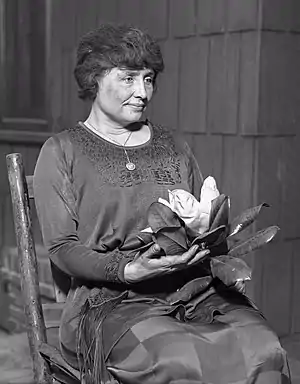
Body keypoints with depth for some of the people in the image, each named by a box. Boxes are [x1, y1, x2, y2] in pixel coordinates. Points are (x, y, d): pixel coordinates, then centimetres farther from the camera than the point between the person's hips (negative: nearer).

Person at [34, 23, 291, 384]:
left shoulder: (173, 147, 21)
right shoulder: (62, 152, 6)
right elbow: (61, 247, -1)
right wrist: (128, 271, -17)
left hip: (196, 291, 4)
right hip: (114, 300, -4)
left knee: (264, 350, -24)